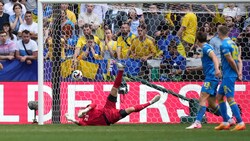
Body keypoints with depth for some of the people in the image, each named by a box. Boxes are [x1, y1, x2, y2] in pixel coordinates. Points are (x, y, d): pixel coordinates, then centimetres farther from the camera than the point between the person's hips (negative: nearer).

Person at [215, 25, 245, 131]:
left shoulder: (224, 45, -14)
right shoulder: (233, 43, 15)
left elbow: (231, 61, -18)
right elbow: (239, 60, 11)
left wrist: (237, 72, -6)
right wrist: (240, 72, 1)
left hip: (229, 75, -10)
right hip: (227, 76, 10)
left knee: (230, 99, -10)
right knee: (219, 97, 16)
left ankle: (240, 123, -14)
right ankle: (225, 123, 17)